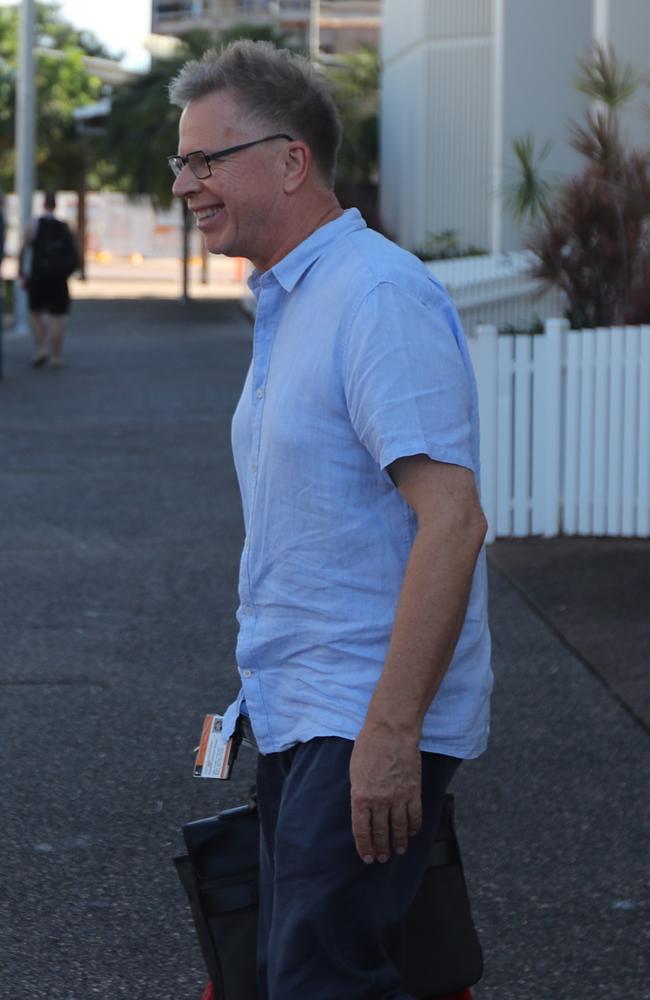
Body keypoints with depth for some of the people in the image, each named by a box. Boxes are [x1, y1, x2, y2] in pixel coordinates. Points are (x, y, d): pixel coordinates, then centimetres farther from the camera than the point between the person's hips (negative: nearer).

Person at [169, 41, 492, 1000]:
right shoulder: (287, 303, 15)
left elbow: (452, 520, -24)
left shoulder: (380, 296, -17)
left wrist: (391, 731, -26)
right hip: (298, 713, 10)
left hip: (370, 720, -10)